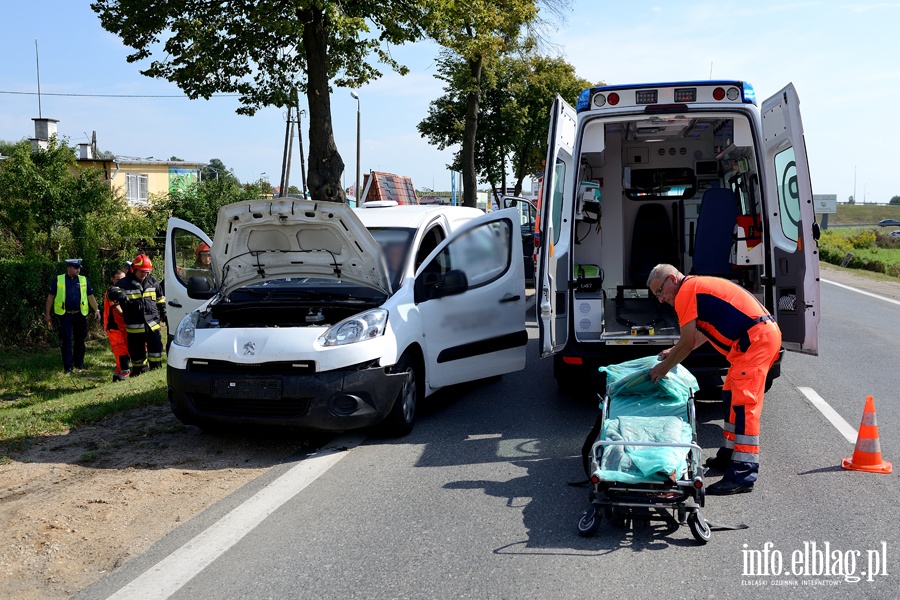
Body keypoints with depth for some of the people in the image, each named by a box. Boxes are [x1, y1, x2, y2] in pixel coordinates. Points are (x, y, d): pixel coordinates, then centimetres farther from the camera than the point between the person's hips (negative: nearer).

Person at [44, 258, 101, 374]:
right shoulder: (58, 280, 1)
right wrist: (47, 314, 3)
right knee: (66, 341, -4)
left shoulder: (84, 280, 8)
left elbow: (90, 296, 10)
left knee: (80, 340, 10)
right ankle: (68, 367, -1)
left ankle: (79, 363, 25)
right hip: (64, 316, -2)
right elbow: (50, 297, 5)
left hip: (80, 315, 2)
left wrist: (96, 310, -1)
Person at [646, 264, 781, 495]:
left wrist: (663, 368, 7)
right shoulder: (698, 286, 22)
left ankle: (742, 475, -13)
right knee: (732, 396, 18)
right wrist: (673, 352, 35)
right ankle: (730, 456, 29)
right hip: (764, 334, 11)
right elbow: (706, 332, 33)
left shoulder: (685, 292, -7)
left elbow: (687, 344, -6)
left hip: (755, 339, -11)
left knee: (744, 402, -12)